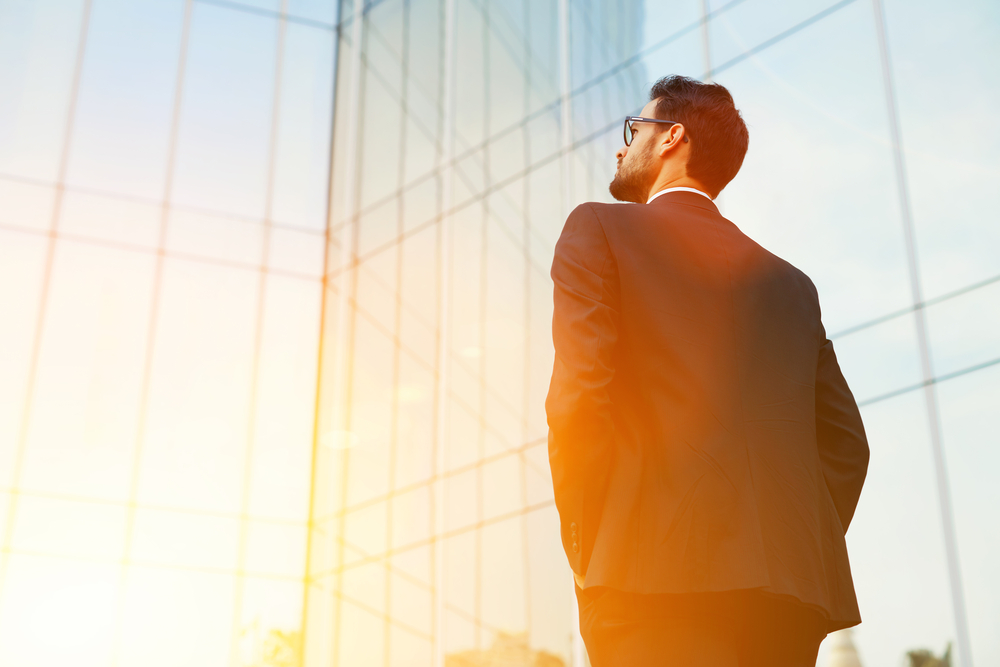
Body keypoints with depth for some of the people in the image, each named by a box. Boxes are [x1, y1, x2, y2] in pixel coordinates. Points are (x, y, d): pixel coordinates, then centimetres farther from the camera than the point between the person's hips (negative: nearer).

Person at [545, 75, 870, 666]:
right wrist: (802, 552, 14)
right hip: (797, 584, 6)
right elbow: (847, 441, 17)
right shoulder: (792, 283, 23)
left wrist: (583, 547, -1)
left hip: (660, 573, -6)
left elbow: (577, 391, -6)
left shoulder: (599, 230, 8)